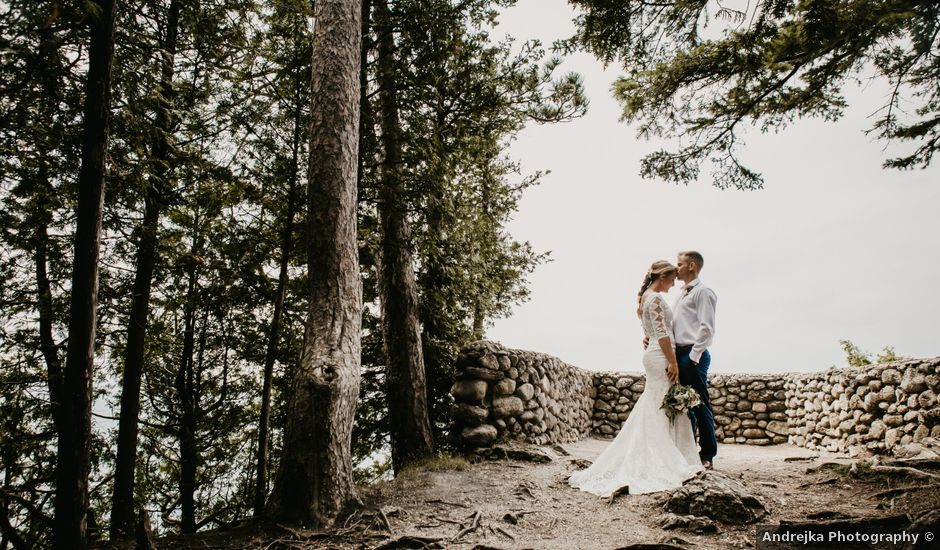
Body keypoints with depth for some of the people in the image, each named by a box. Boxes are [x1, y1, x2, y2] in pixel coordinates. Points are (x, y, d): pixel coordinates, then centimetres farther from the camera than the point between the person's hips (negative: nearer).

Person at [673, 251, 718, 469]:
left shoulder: (702, 292, -8)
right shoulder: (682, 294, 20)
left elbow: (706, 328, -15)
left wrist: (693, 357, -18)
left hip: (693, 355, -9)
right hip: (680, 354, 9)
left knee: (700, 405, -2)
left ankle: (707, 455, 8)